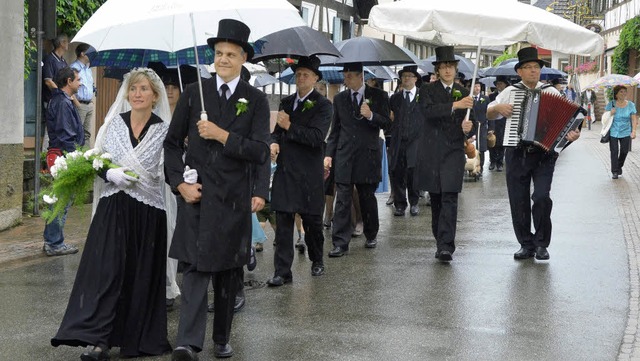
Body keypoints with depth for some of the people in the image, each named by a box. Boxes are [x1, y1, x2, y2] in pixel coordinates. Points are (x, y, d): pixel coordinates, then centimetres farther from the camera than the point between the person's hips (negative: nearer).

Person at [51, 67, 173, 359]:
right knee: (106, 270, -8)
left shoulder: (164, 130, 1)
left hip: (147, 212, -1)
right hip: (114, 207, 1)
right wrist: (110, 174, -10)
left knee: (142, 275, 5)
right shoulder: (114, 123, 7)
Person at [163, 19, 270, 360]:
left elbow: (260, 152, -7)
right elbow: (172, 143, 9)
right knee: (195, 268, -9)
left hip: (234, 199, 1)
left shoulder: (256, 100, 2)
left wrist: (222, 135, -15)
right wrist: (179, 183, -3)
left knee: (228, 272, 10)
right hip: (196, 195, 0)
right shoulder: (192, 93, 5)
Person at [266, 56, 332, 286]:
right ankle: (282, 271, 1)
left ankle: (317, 261, 31)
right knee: (283, 222, -1)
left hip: (309, 173, -4)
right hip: (285, 170, 4)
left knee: (312, 220, 8)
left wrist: (289, 126, -16)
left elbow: (317, 137, -15)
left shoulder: (322, 105, -4)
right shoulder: (286, 102, 14)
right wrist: (274, 142, -1)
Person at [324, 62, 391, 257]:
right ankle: (340, 243, -4)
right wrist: (329, 154, 7)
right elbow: (335, 129, 14)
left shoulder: (378, 96, 3)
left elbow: (386, 123, 1)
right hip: (344, 155, 2)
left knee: (367, 197, 8)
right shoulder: (339, 98, 11)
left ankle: (371, 235, 28)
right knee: (342, 200, -4)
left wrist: (371, 116, -18)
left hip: (368, 154, -2)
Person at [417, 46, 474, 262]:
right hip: (432, 151, 0)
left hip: (454, 151, 0)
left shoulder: (464, 93, 10)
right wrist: (455, 105, -28)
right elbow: (430, 110, -17)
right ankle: (442, 241, 23)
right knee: (436, 199, 9)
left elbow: (469, 122, 11)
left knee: (450, 199, -11)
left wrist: (468, 127, -13)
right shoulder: (428, 90, 3)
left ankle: (446, 246, -16)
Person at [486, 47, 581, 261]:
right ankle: (526, 245, 17)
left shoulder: (551, 92, 5)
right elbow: (488, 114, 16)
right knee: (518, 201, 4)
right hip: (516, 154, 2)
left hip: (543, 154, -2)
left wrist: (573, 133, -19)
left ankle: (541, 244, 2)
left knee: (541, 197, -14)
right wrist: (498, 107, -5)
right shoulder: (510, 92, 10)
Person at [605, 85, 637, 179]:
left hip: (625, 132, 1)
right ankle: (615, 172, 5)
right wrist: (610, 113, -17)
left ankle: (619, 166, 32)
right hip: (613, 132, -1)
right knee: (614, 152, -3)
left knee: (624, 151, 6)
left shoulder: (631, 105, 1)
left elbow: (634, 119, 1)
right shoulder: (611, 104, -2)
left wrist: (633, 131, -9)